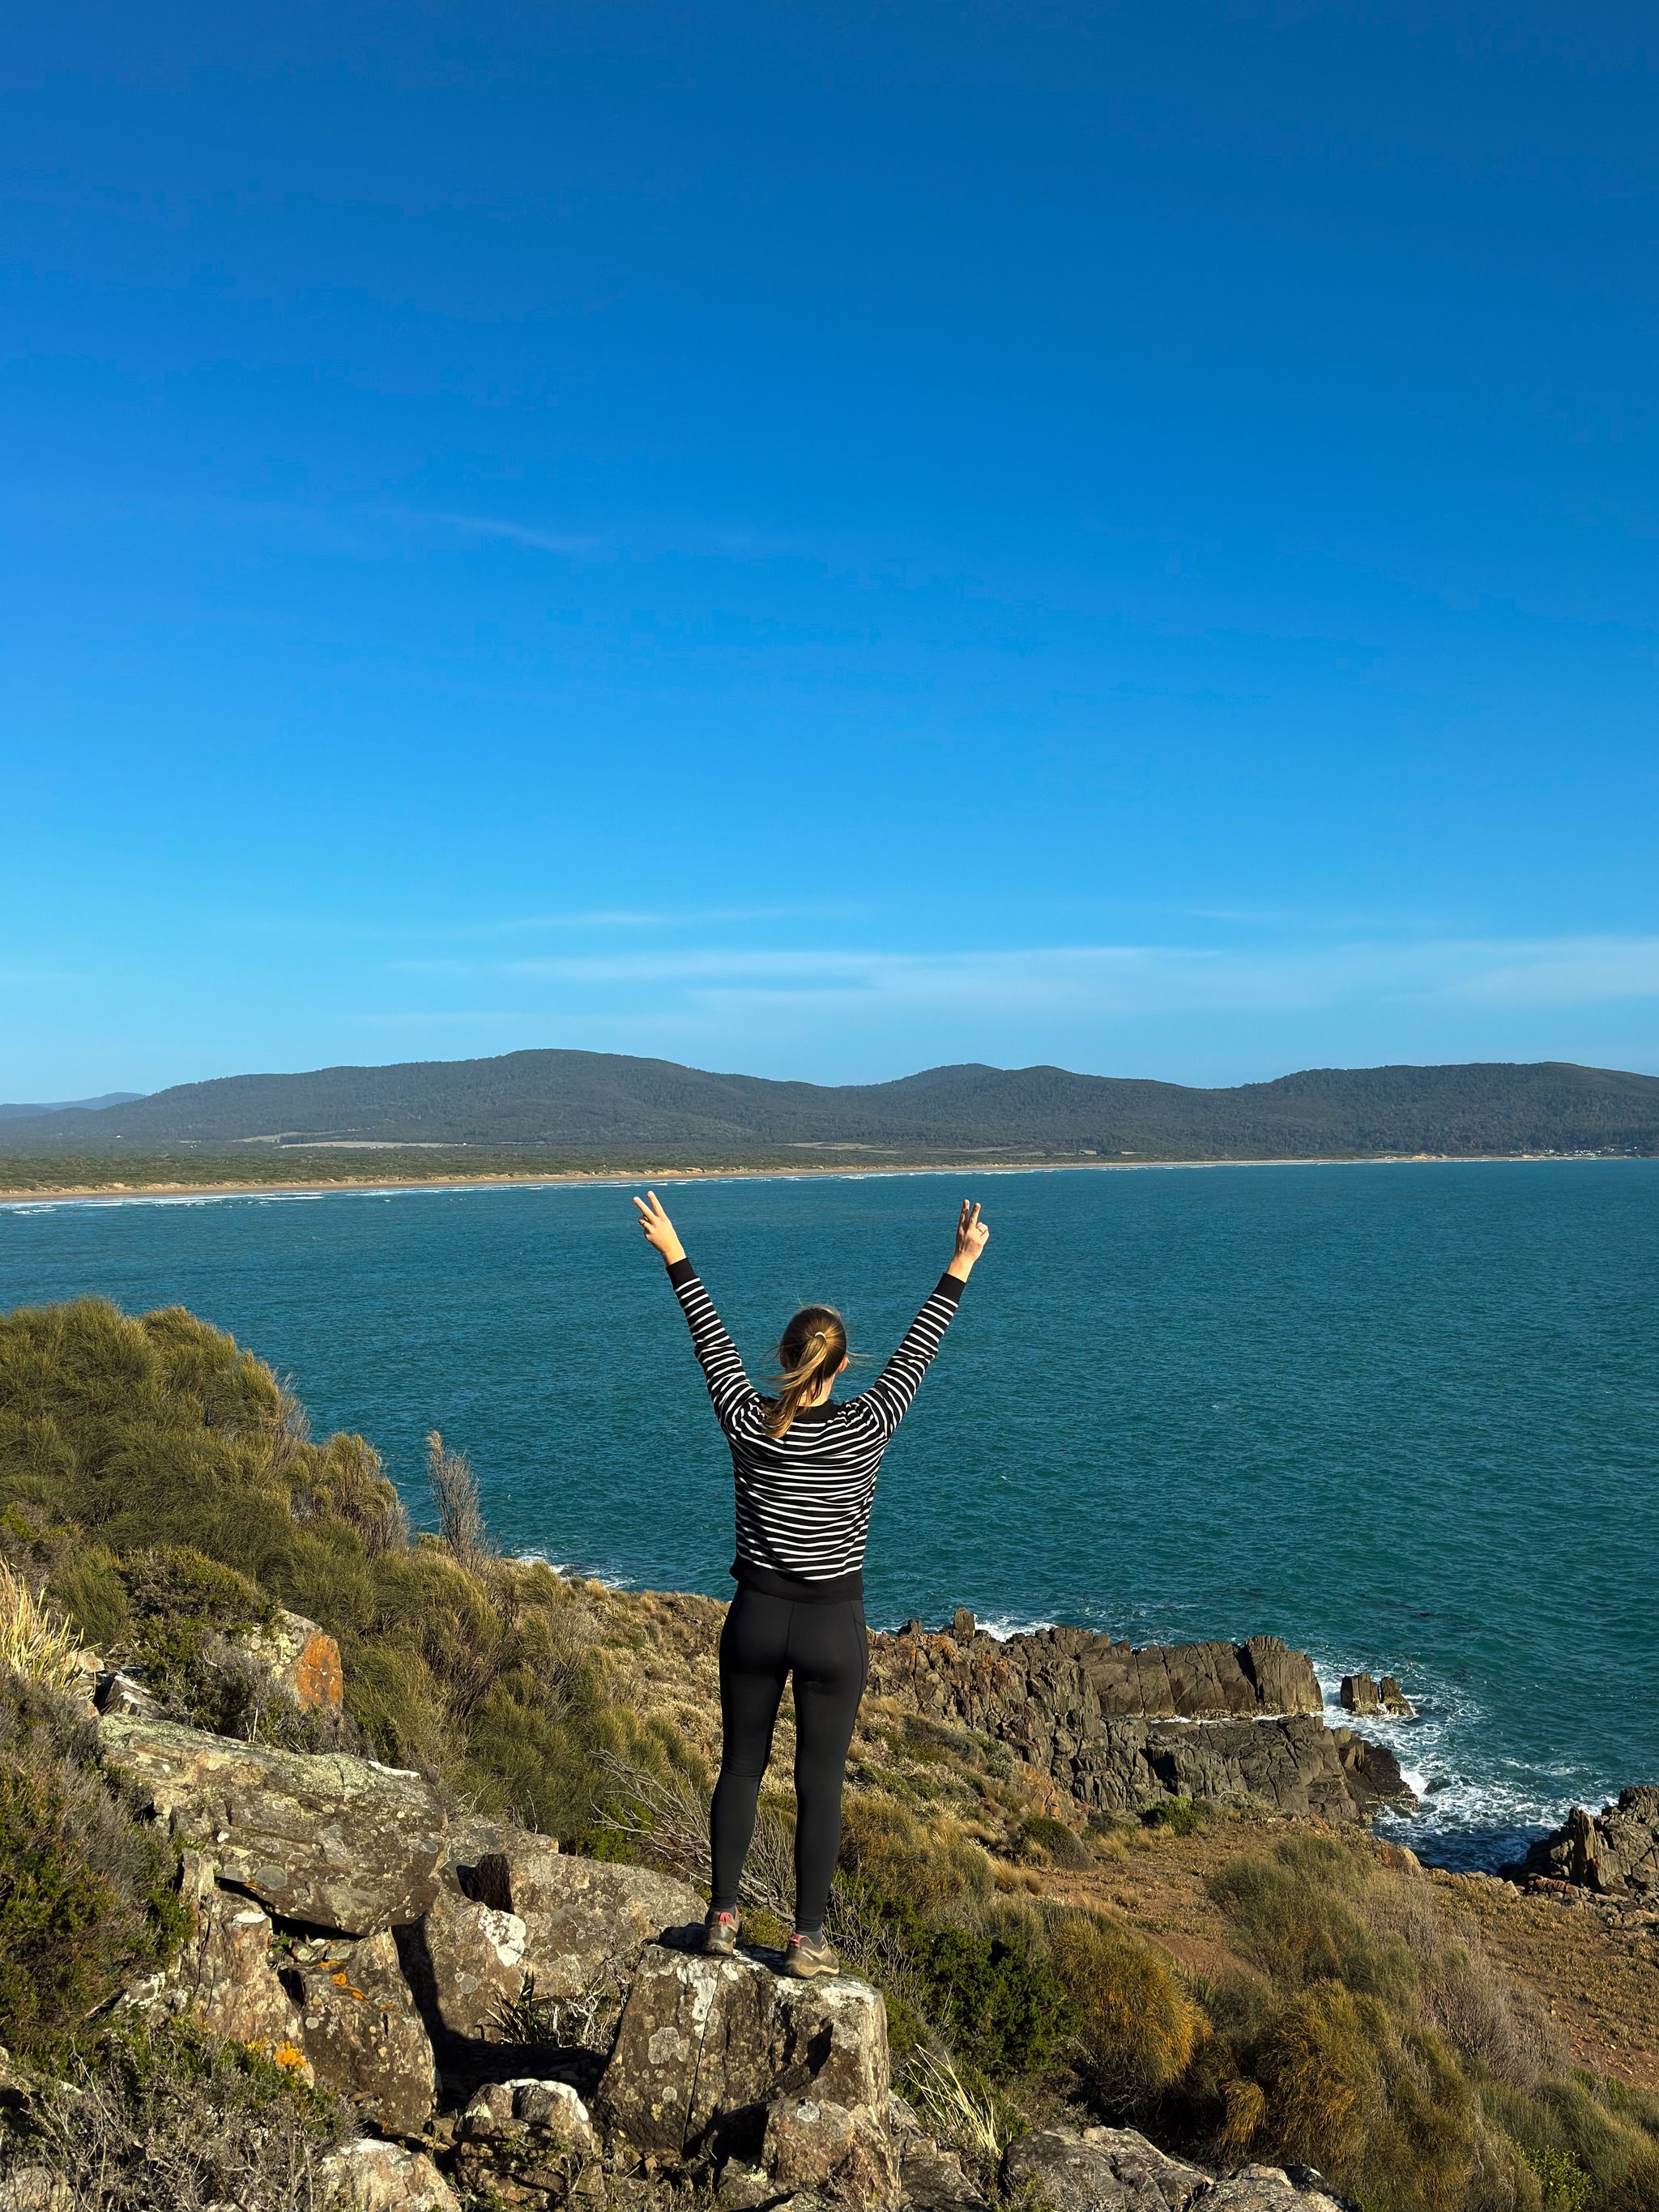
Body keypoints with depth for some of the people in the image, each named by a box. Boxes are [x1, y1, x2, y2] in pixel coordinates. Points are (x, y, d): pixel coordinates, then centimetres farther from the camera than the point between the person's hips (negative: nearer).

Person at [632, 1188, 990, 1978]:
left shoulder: (747, 1422, -10)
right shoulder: (864, 1428, -15)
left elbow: (712, 1340, 1)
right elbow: (914, 1354, -8)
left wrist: (675, 1257, 10)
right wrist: (960, 1267, -3)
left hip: (756, 1616, 2)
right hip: (832, 1626, -2)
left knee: (740, 1766, 17)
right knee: (820, 1783, 9)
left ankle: (722, 1916, 27)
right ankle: (807, 1940, 16)